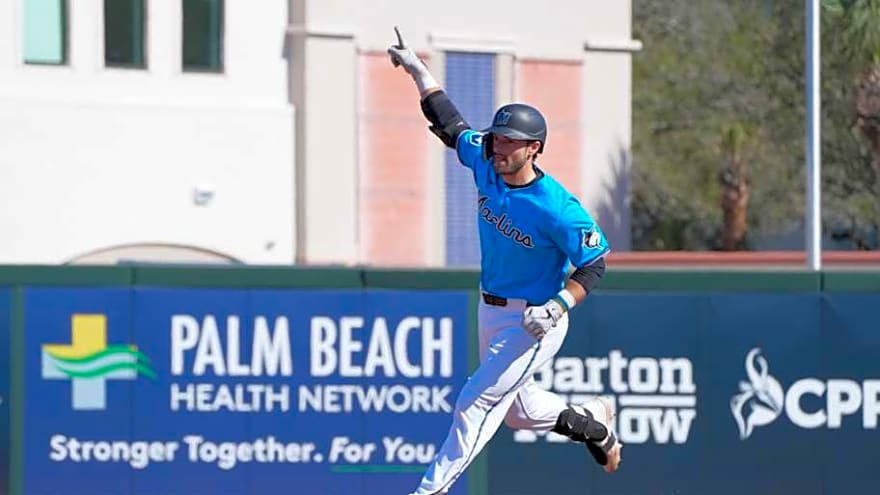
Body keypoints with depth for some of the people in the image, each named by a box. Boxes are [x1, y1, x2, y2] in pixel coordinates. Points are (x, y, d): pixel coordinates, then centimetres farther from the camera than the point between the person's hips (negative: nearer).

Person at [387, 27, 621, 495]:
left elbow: (594, 262, -18)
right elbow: (449, 123, 8)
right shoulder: (485, 163, -7)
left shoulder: (556, 207, -26)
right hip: (491, 311, 8)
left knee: (477, 401, -11)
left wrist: (559, 306, -29)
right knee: (519, 411, 20)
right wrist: (416, 68, 7)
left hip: (533, 321, -8)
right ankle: (593, 424, 43)